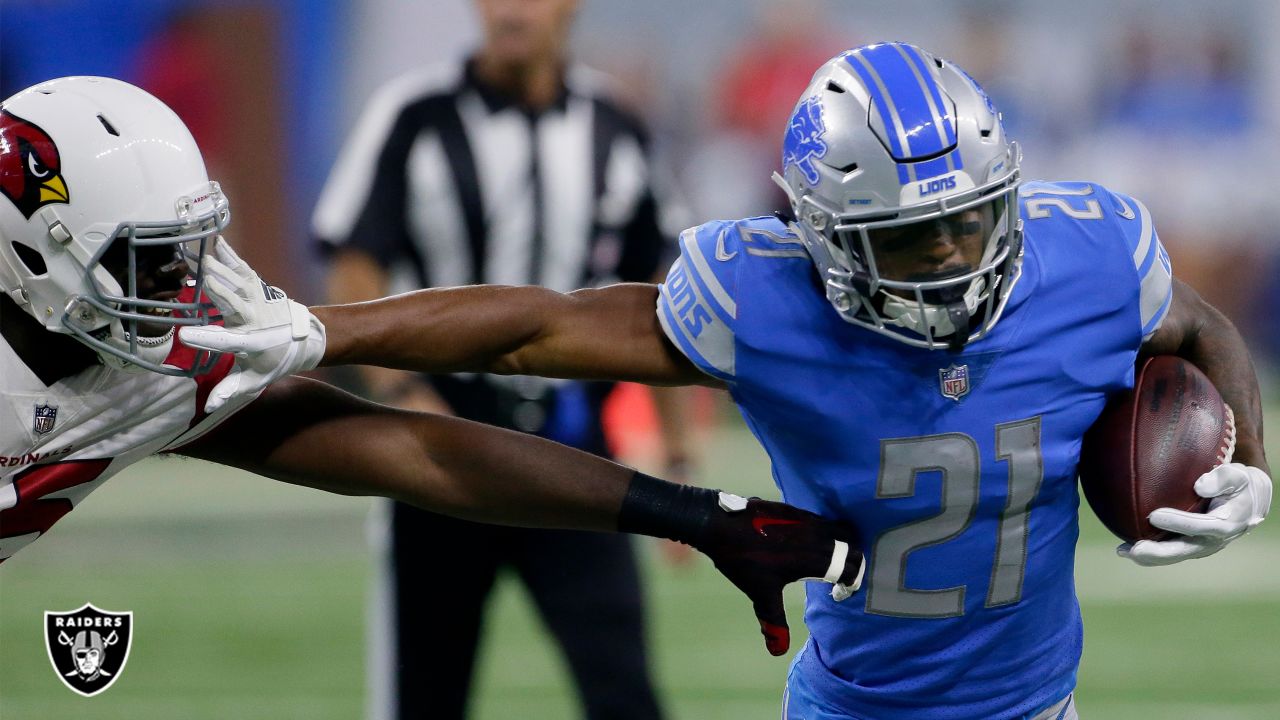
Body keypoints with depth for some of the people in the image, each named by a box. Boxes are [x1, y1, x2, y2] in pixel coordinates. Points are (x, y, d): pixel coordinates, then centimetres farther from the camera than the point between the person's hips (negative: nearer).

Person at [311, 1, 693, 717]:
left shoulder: (614, 130, 6)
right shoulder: (417, 118, -5)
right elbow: (355, 278, -6)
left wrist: (678, 458, 12)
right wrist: (403, 393, -21)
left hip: (571, 442, 2)